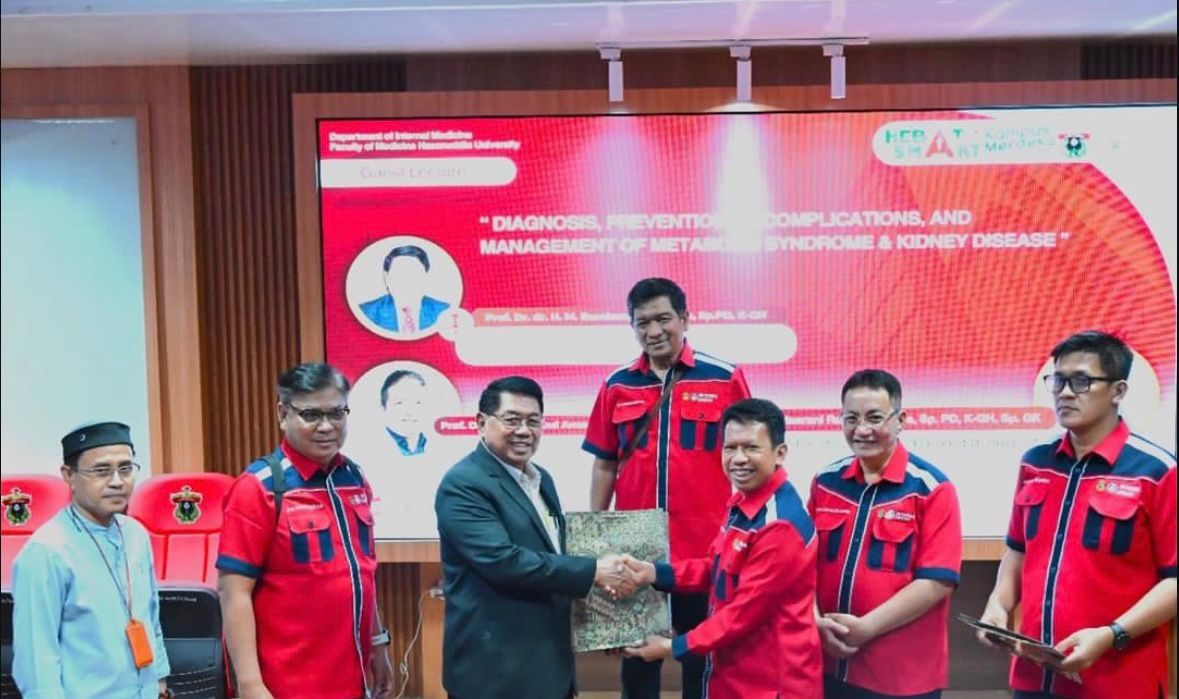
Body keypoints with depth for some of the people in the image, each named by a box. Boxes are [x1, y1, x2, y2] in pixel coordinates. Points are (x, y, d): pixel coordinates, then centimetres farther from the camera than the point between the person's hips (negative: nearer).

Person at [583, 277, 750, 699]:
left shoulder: (724, 378, -4)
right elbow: (604, 465, 8)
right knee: (636, 649, 16)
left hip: (705, 543, -2)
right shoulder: (617, 386, 4)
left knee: (702, 650, 14)